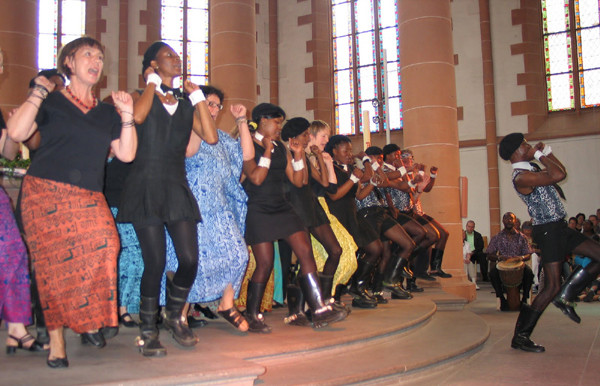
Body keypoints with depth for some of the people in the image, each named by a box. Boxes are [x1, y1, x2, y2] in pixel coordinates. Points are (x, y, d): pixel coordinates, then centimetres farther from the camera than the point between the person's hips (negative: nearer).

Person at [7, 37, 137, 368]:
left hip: (88, 198, 2)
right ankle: (56, 340, 7)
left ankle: (89, 318, -8)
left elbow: (126, 154, 9)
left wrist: (127, 116, 2)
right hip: (45, 193, -2)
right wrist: (38, 92, -6)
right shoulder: (50, 101, 8)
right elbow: (17, 132, -7)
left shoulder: (107, 113, 18)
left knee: (104, 242, -25)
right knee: (53, 265, -6)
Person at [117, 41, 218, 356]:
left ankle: (174, 316, 22)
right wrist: (152, 83, -1)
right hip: (145, 188, -4)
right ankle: (148, 333, 11)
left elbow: (211, 137, 2)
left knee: (190, 260, -5)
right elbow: (137, 116, -17)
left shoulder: (186, 106, 18)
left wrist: (197, 96, 6)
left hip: (177, 189, 4)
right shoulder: (139, 97, 9)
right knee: (155, 263, -8)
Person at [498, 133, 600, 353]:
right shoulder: (521, 177, -19)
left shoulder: (531, 171, 14)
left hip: (558, 228, 10)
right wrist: (541, 155, -11)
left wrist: (546, 151, 16)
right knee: (552, 287, -8)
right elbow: (559, 175, -25)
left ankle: (565, 296, 16)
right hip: (547, 231, -10)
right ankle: (520, 336, 0)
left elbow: (560, 172, 23)